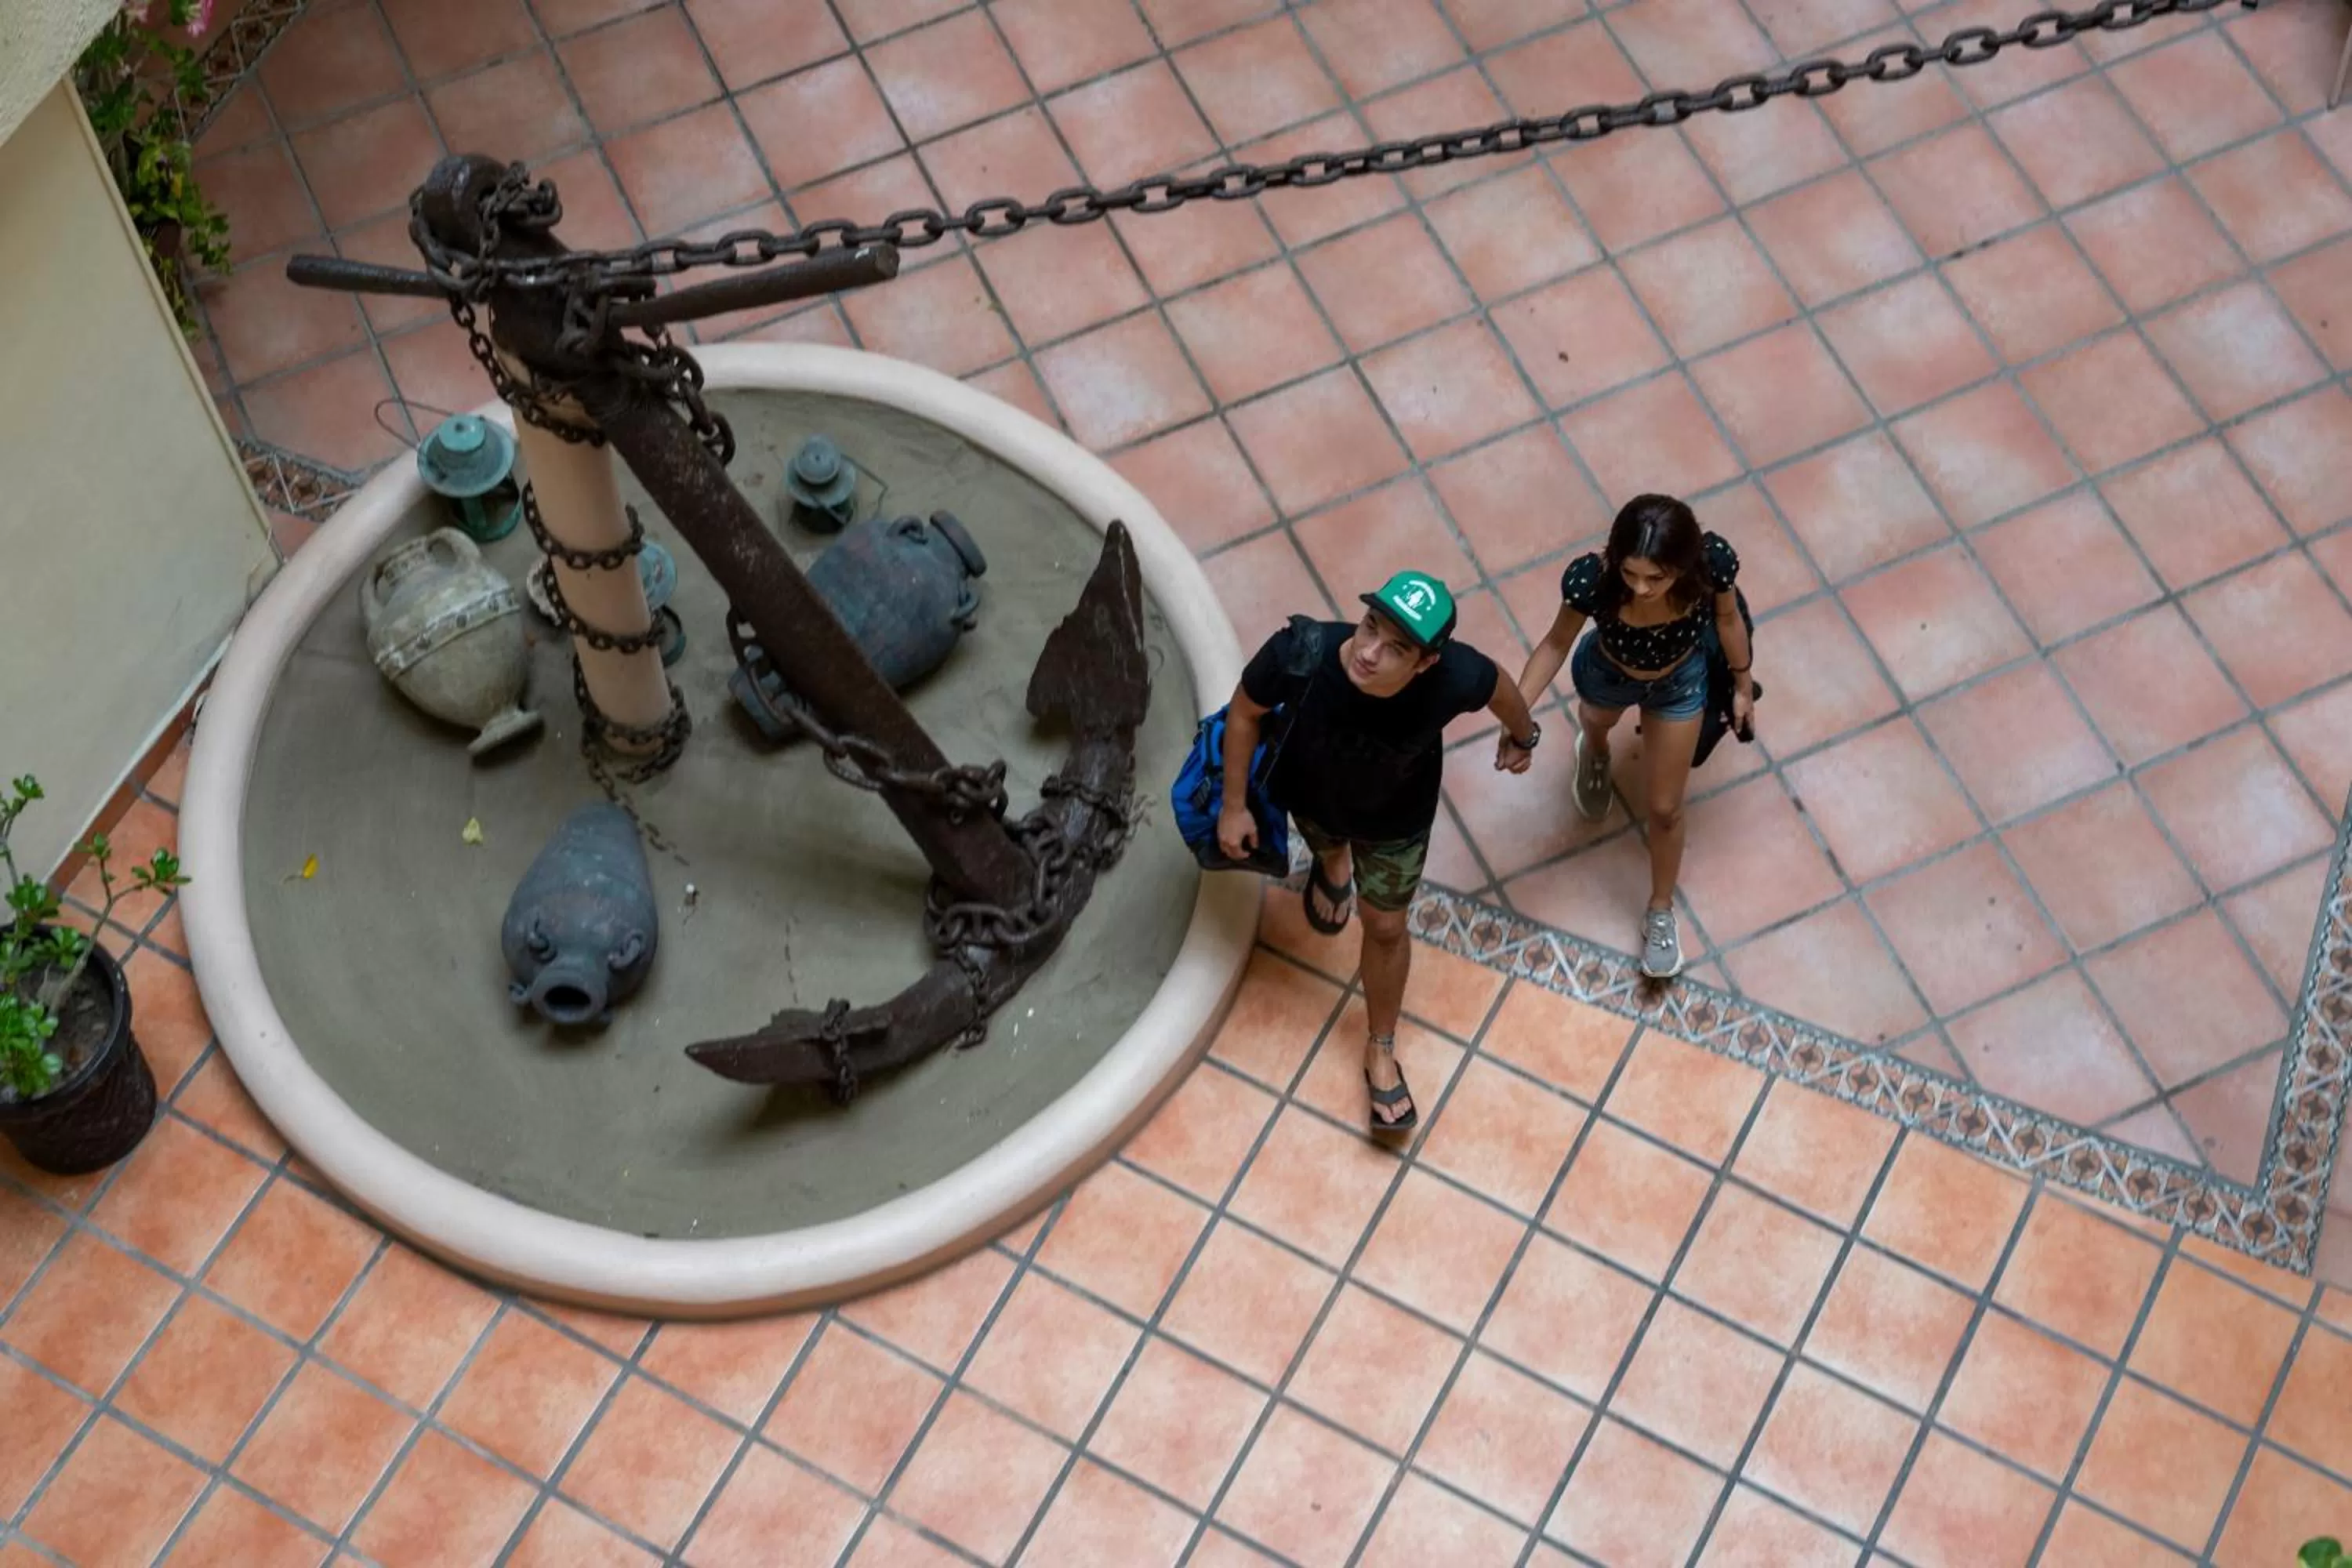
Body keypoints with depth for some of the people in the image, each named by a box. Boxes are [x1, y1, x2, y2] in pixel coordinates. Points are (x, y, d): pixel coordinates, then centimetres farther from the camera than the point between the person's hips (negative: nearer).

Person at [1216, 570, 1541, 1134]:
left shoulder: (1454, 677, -43)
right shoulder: (1301, 654, -45)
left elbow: (1500, 687, -16)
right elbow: (1245, 711, -21)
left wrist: (1523, 738, 6)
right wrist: (1233, 806, -12)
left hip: (1396, 815, -1)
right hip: (1310, 795, 1)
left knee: (1386, 927, 18)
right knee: (1326, 844, 35)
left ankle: (1380, 1051, 46)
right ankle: (1333, 861, 75)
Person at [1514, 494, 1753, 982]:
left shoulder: (1712, 561, -40)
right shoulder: (1593, 579, -43)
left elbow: (1728, 617, -15)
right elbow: (1556, 643, -22)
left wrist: (1743, 684, 0)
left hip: (1680, 682, 0)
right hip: (1608, 676, 0)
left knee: (1664, 808, 15)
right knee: (1596, 723, 36)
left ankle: (1660, 912, 43)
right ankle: (1595, 753, 76)